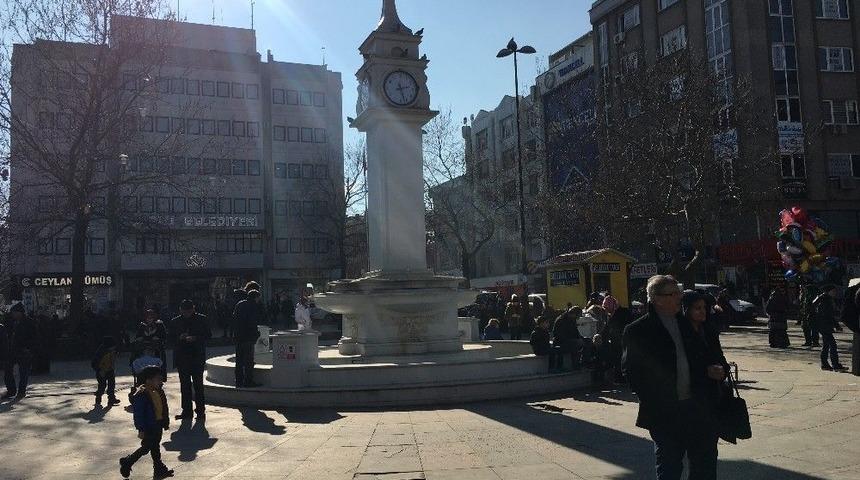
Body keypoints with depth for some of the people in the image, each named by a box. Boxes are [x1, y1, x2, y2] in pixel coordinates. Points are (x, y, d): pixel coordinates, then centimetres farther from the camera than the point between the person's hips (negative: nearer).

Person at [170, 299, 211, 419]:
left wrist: (196, 338, -15)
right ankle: (186, 410, 12)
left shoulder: (201, 319, 3)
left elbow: (208, 334, 1)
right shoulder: (175, 322, 9)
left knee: (198, 384, -1)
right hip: (182, 357, 2)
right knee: (185, 385, 6)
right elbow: (171, 338, 9)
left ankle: (200, 409, 7)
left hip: (197, 357, -2)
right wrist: (180, 337, -12)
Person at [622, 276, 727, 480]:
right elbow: (630, 370, -5)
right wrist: (651, 400, -10)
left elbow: (705, 356, 18)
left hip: (699, 408, 4)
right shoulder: (638, 331, -6)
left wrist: (713, 369, -4)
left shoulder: (688, 324, 9)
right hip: (664, 414, -4)